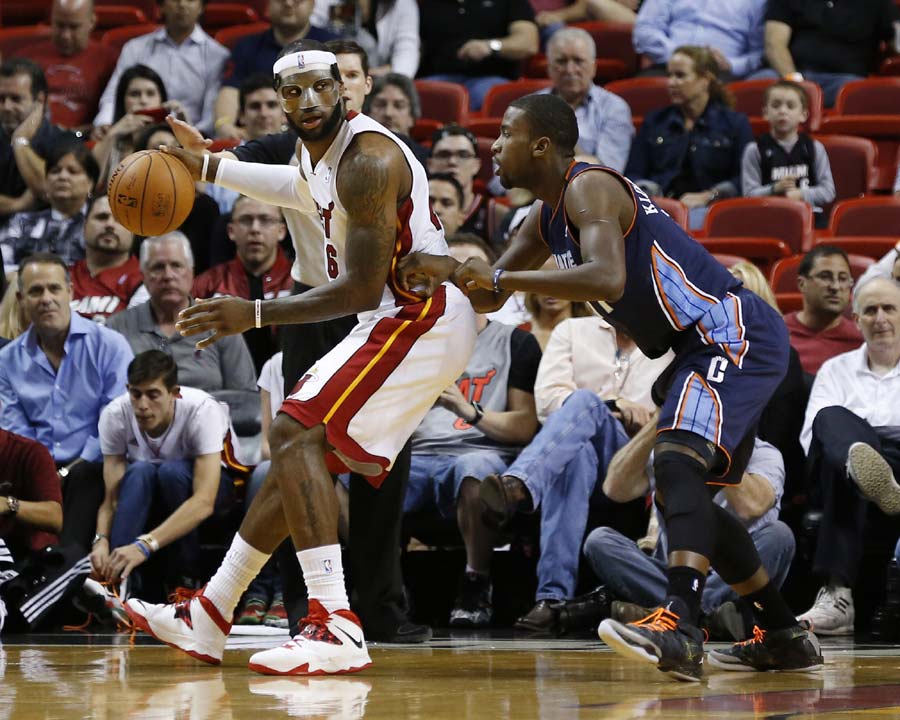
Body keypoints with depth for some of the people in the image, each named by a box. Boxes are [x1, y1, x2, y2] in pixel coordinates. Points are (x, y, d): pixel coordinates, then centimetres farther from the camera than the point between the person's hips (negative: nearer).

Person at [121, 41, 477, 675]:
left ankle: (336, 629, -33)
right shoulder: (321, 149, 10)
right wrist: (208, 166, 38)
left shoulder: (368, 160, -21)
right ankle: (208, 619, 24)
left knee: (298, 432, -21)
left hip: (422, 316, -11)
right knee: (303, 452, 15)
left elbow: (361, 290, -24)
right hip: (397, 320, 11)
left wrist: (256, 314, -24)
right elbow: (305, 190, 38)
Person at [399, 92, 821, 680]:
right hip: (704, 346, 11)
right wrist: (446, 273, 1)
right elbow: (492, 293, 24)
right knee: (687, 495, 18)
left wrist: (503, 277, -30)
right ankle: (785, 637, 27)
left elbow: (608, 279, -35)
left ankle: (680, 628, -45)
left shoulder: (589, 189, -17)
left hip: (735, 334, -11)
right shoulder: (548, 217, 13)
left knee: (678, 461, -29)